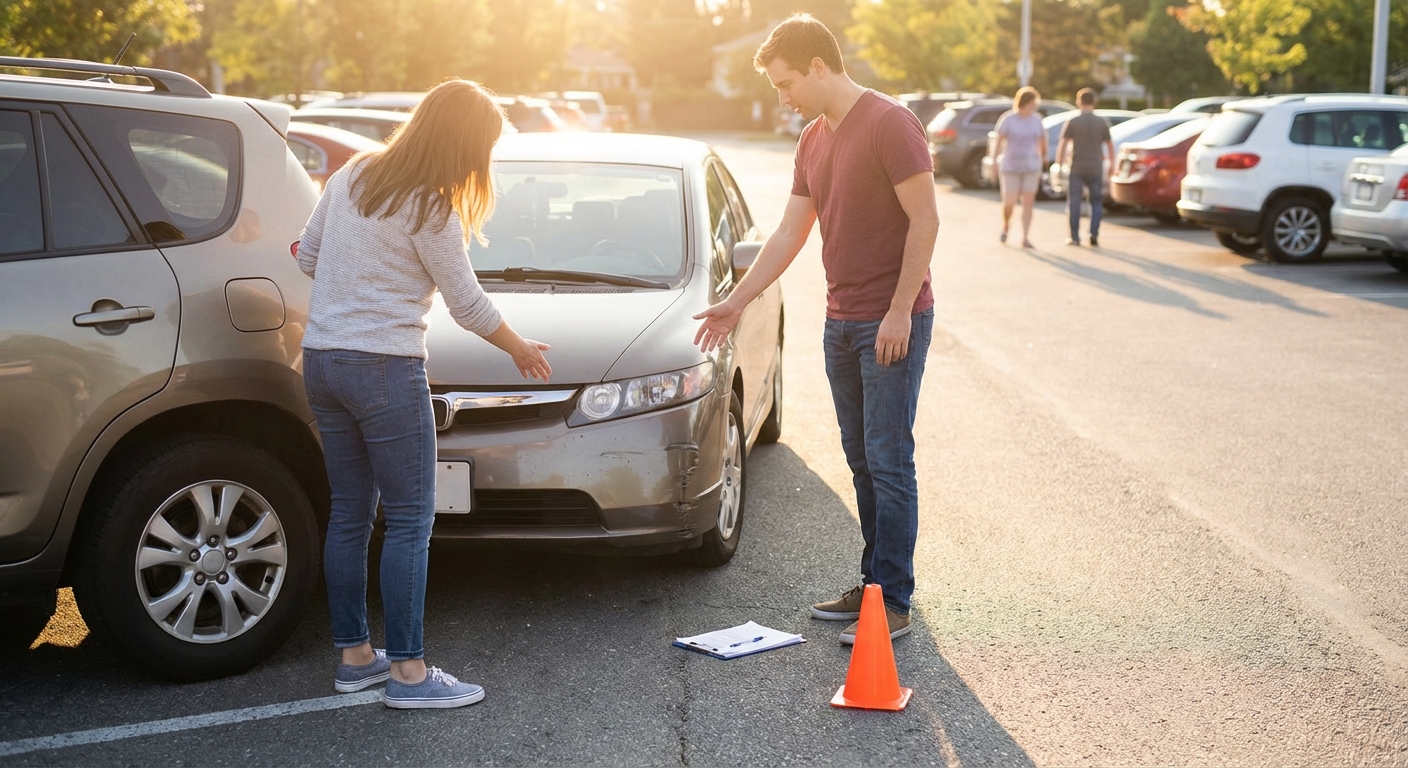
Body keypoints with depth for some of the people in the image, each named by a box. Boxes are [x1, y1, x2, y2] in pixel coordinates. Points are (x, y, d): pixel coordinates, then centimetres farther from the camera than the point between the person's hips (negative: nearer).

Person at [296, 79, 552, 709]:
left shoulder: (353, 174, 8)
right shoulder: (431, 212, -14)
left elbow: (308, 256, 16)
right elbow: (469, 306, -6)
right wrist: (519, 348, 10)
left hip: (320, 360, 8)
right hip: (385, 368, -8)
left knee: (349, 514, 13)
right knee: (410, 520, -1)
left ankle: (354, 655, 21)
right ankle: (408, 673, 1)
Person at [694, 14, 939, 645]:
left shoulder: (889, 124, -12)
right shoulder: (813, 142, 13)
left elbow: (925, 220, -15)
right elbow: (789, 234, 17)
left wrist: (899, 312, -18)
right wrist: (735, 302, 15)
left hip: (892, 322, -8)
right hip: (841, 322, 8)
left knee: (888, 462, -6)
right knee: (861, 462, 12)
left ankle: (894, 603, 0)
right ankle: (873, 585, 20)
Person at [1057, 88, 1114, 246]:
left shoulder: (1072, 122, -5)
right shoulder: (1102, 123, 2)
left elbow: (1062, 144, -9)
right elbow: (1110, 145, 6)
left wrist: (1059, 162, 0)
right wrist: (1112, 163, 16)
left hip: (1077, 168, -2)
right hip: (1095, 168, 2)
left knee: (1074, 202, 4)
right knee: (1096, 202, 11)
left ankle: (1075, 237, 2)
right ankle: (1094, 235, 0)